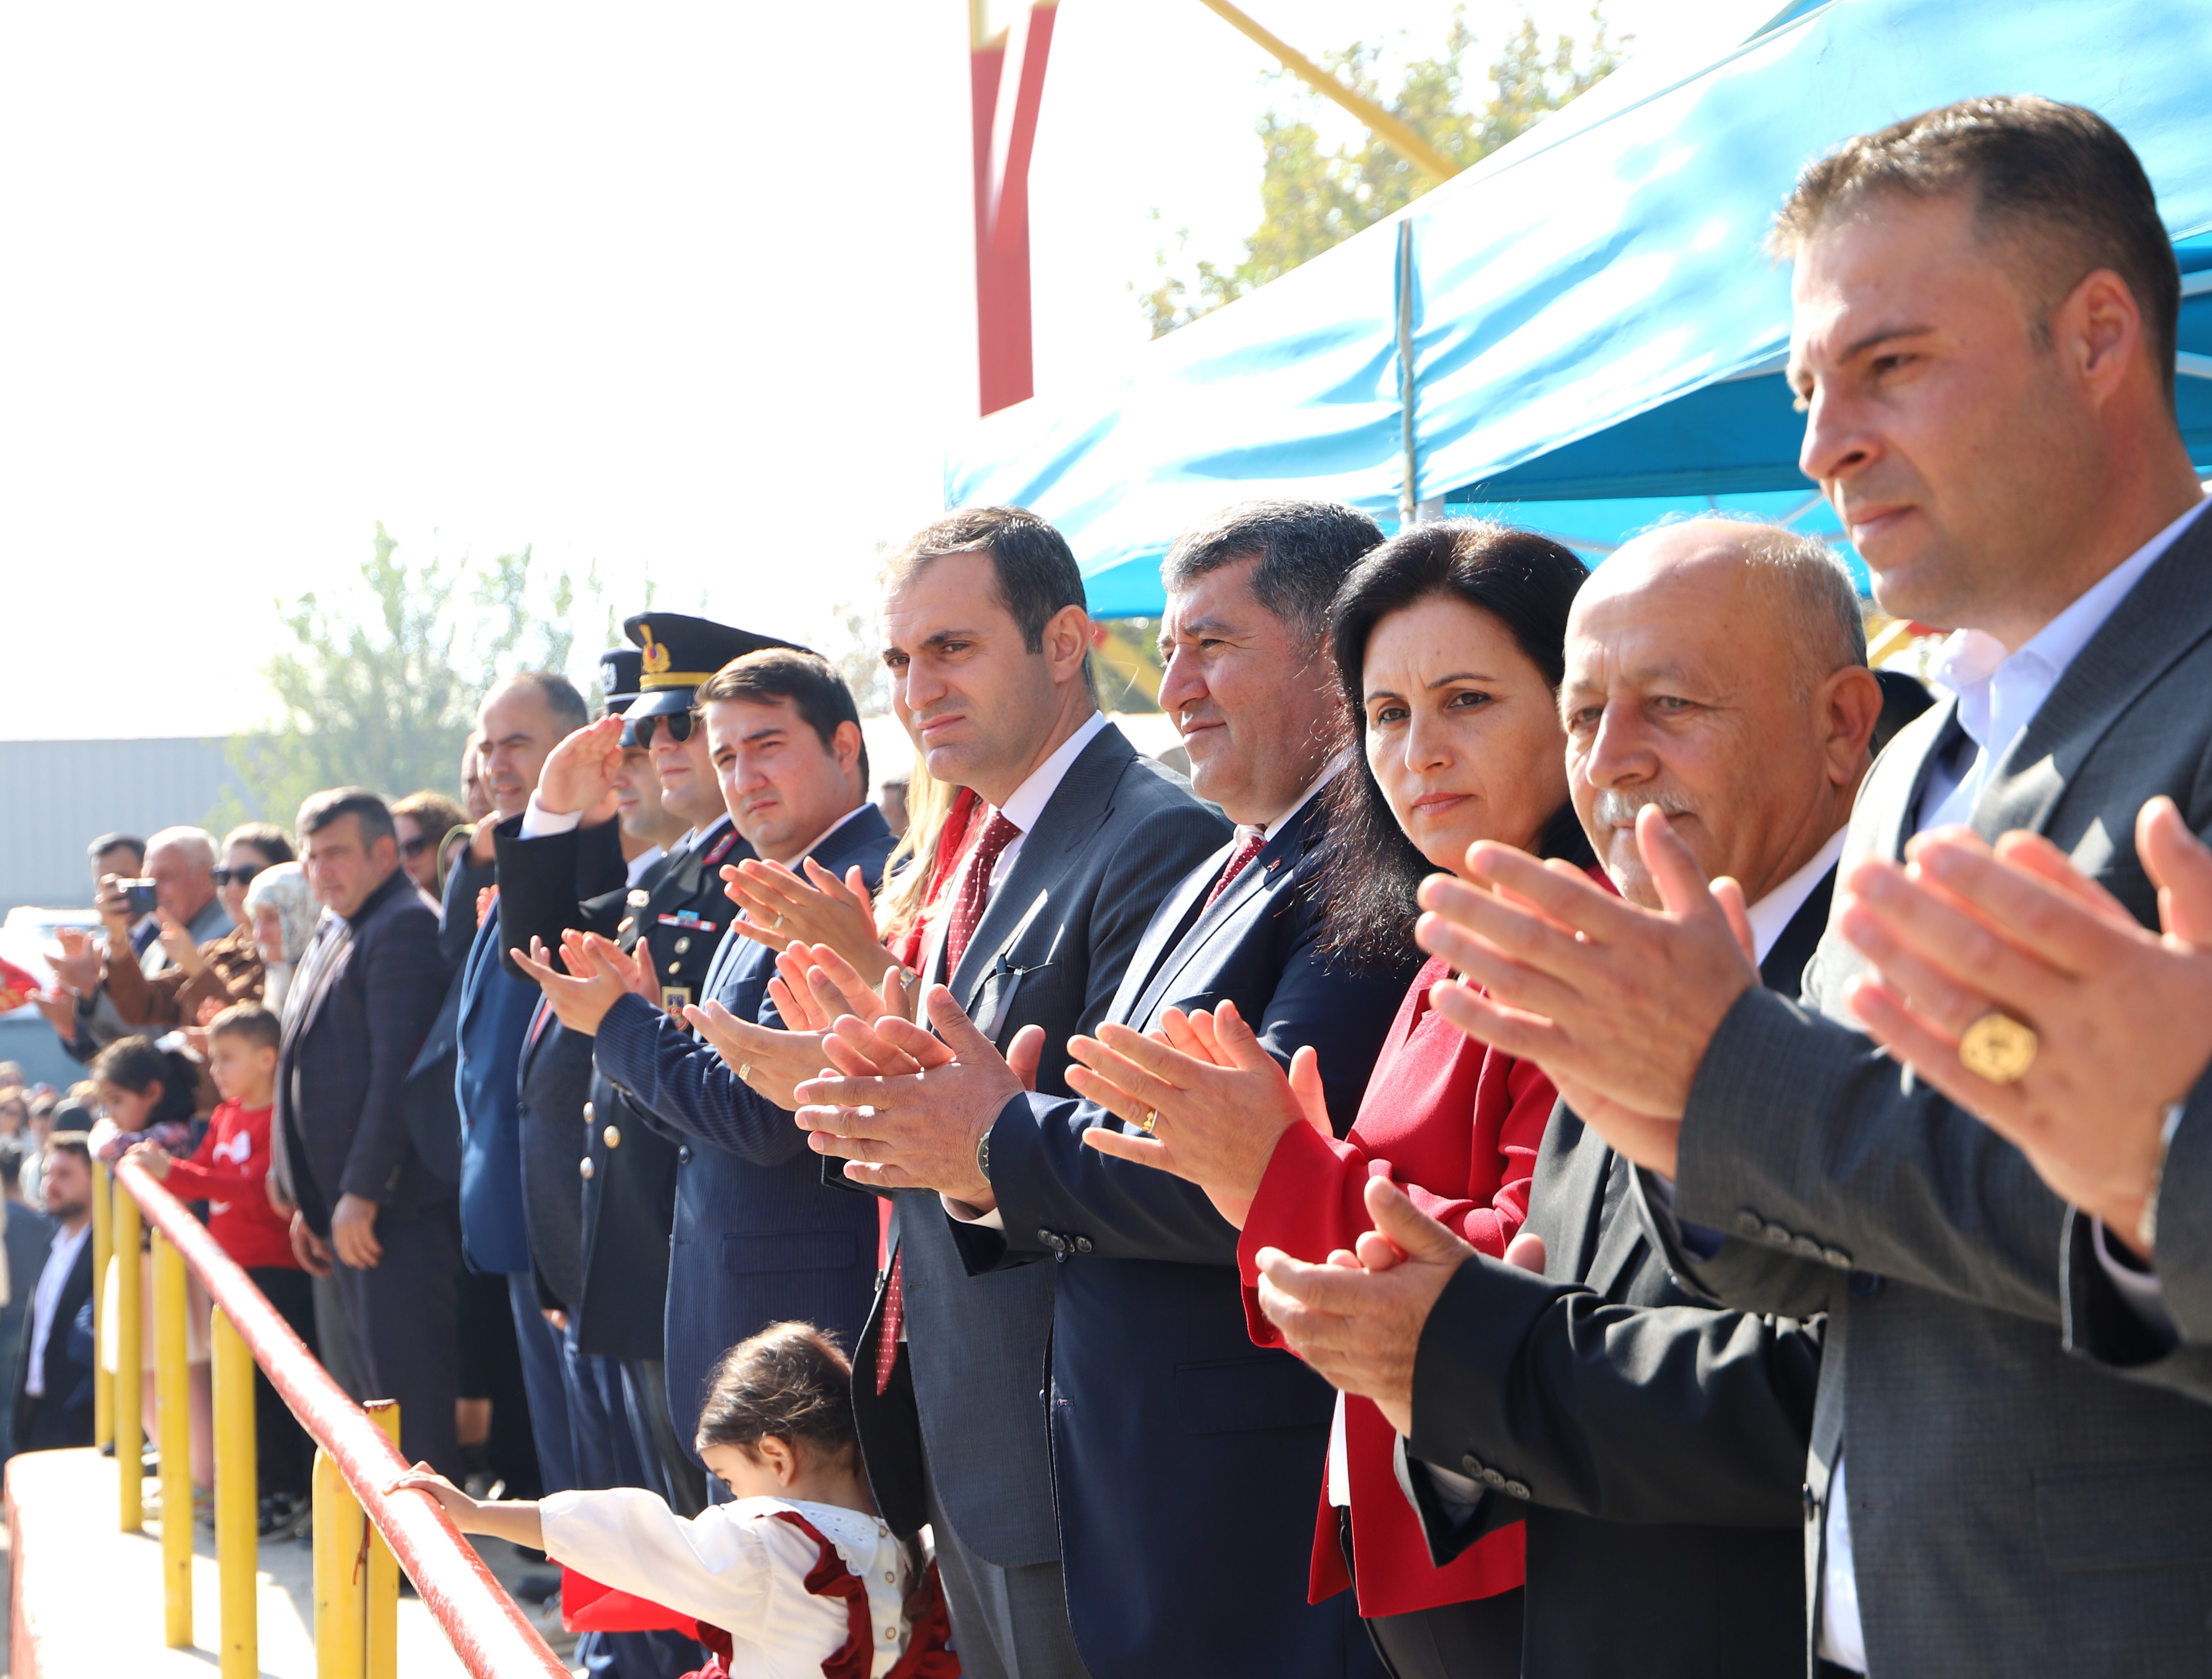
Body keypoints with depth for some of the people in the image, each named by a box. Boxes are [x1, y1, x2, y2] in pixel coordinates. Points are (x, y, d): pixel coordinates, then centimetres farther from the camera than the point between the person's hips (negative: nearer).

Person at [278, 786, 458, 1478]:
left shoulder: (405, 927, -13)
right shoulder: (334, 934, 20)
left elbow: (399, 1073, -20)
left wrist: (362, 1195, -21)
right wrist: (312, 1204, 19)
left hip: (394, 1210, -10)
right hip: (347, 1209, 10)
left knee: (406, 1388, -9)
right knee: (383, 1387, 14)